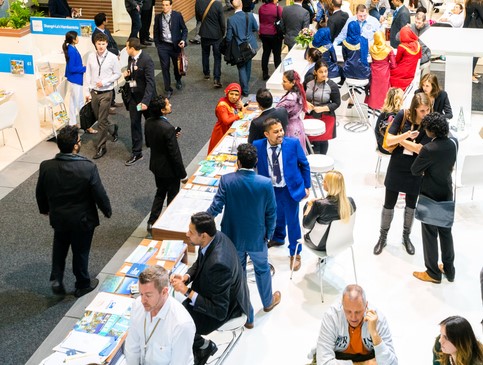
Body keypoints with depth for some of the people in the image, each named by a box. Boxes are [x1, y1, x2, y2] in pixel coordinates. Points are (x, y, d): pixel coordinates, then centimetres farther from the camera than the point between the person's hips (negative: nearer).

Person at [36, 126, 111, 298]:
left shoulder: (46, 166, -17)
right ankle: (82, 285, 36)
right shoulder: (88, 168, -27)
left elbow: (40, 193, -1)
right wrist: (107, 210, 3)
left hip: (58, 218, 3)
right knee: (81, 251, 18)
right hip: (82, 219, -2)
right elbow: (99, 194, -17)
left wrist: (44, 209, 19)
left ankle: (56, 279, 25)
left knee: (59, 247, 29)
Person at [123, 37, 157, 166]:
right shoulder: (131, 58, 1)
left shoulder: (146, 60, -23)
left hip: (145, 97, -6)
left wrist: (145, 101, -32)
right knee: (134, 124, 7)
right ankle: (136, 152, 15)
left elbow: (150, 82, -26)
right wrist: (127, 75, -9)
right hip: (134, 96, 6)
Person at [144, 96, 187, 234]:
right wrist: (183, 175, -13)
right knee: (172, 196, 13)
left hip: (156, 165, 7)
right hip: (169, 169, -7)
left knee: (160, 192, 25)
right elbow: (175, 155, -24)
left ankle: (152, 223, 30)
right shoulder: (168, 128, -31)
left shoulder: (148, 123, -7)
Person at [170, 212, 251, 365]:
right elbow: (199, 263, 9)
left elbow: (220, 311, -31)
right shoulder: (215, 236, -15)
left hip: (226, 307, -8)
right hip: (216, 293, 8)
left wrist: (187, 291, -29)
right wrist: (186, 277, -11)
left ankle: (204, 345, 18)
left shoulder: (218, 263, -40)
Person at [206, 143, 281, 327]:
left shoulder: (226, 180, -19)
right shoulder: (266, 183, -19)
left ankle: (247, 316, 29)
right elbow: (271, 213, -10)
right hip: (257, 237, 0)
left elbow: (216, 207, -15)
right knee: (262, 268, 27)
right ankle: (268, 302, 51)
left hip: (233, 237, 0)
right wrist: (268, 234, 5)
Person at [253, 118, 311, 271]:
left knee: (292, 221, 7)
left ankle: (295, 253, 27)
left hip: (291, 189, -2)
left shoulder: (293, 144, -17)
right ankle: (278, 238, 55)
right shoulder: (257, 146, -15)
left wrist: (306, 186, -2)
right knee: (276, 216, 25)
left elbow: (304, 165, -6)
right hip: (270, 190, 2)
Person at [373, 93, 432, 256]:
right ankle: (383, 237, 28)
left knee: (411, 205, 16)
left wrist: (400, 139, -14)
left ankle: (406, 236, 37)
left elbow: (420, 149, -21)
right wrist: (407, 135, -30)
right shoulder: (403, 115, -13)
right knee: (389, 204, 9)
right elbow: (389, 140, -15)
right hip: (396, 167, 0)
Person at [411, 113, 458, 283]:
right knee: (446, 232, 19)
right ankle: (449, 269, 31)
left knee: (430, 234, 8)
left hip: (430, 196, -6)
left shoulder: (429, 149, -26)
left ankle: (433, 273, 20)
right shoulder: (453, 143, -6)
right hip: (447, 194, 7)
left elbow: (414, 170, -14)